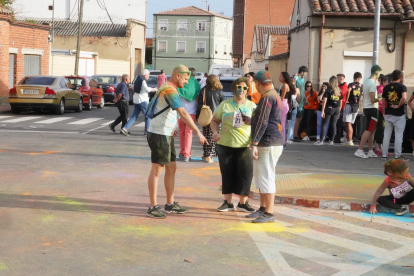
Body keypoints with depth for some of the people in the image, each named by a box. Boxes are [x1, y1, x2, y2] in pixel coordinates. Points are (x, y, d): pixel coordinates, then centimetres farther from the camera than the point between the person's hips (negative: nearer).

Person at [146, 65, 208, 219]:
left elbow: (152, 108, 25)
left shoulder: (165, 88, 15)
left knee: (171, 169, 12)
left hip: (166, 135, 10)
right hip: (159, 135, -10)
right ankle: (153, 208, 1)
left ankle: (170, 204, 20)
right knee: (157, 170, -5)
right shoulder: (170, 91, -18)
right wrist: (198, 133, -31)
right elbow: (183, 113, -28)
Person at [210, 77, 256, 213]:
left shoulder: (251, 105, 7)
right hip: (226, 145, 0)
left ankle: (243, 203, 11)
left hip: (244, 146, 0)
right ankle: (228, 202, 18)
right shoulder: (225, 104, 6)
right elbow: (214, 121, 10)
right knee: (227, 174, 7)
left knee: (245, 173, -4)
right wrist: (215, 132, -9)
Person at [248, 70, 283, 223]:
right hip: (267, 143, 11)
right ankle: (262, 209, 25)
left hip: (269, 144, -11)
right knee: (260, 176, 17)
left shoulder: (267, 98, -16)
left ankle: (269, 213, -4)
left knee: (266, 177, -7)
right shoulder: (274, 95, 17)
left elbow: (262, 123, -22)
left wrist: (254, 143, -23)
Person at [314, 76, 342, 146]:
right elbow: (341, 102, 11)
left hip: (329, 108, -4)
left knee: (324, 124, -2)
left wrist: (323, 111, -11)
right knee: (333, 124, 8)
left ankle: (321, 141, -7)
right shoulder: (339, 91, 8)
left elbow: (324, 101, -11)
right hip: (337, 109, 4)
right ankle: (331, 141, 9)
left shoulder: (328, 90, -6)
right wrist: (339, 111, 19)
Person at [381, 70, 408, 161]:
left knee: (387, 134, 10)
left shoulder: (386, 87, 5)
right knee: (399, 135, 2)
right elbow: (404, 97, -27)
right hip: (399, 115, -4)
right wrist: (398, 106, -13)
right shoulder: (402, 87, -8)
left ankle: (384, 154, 11)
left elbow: (383, 101, 8)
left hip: (388, 114, 4)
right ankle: (398, 155, 3)